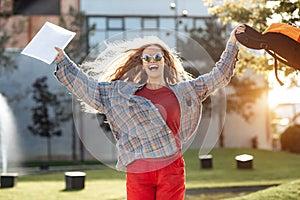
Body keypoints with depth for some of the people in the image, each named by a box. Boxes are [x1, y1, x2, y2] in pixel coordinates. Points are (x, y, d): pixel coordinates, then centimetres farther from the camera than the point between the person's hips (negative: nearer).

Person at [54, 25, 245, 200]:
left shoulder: (184, 91, 12)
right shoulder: (121, 92, 12)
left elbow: (219, 76, 16)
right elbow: (87, 85, 16)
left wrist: (231, 44, 14)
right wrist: (62, 59, 15)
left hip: (171, 171, 0)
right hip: (137, 172, 0)